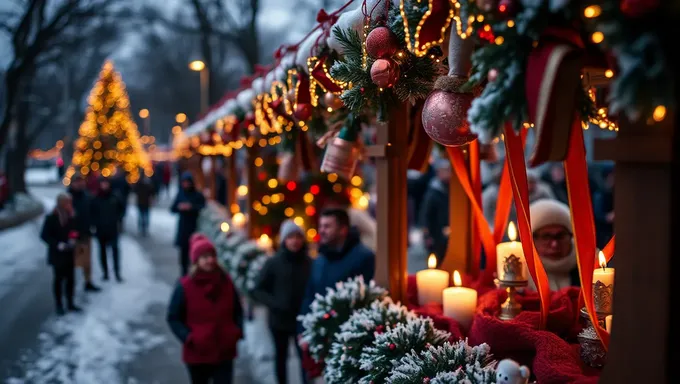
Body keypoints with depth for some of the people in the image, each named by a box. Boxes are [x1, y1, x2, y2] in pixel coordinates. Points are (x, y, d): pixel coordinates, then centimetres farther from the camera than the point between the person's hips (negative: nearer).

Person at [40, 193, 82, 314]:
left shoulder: (70, 217, -1)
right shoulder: (51, 218, -15)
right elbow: (44, 235, -13)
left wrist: (73, 239, -7)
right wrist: (57, 244, -22)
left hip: (69, 253, 5)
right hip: (57, 254, -5)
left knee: (70, 278, 10)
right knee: (59, 279, 5)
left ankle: (70, 303, 21)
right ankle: (59, 305, 15)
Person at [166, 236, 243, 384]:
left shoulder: (226, 282, 0)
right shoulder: (185, 286, -10)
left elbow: (237, 310, 12)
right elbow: (173, 318, -5)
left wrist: (237, 330, -6)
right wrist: (188, 337, -18)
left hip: (225, 351, 2)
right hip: (197, 353, -2)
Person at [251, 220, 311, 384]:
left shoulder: (309, 263, -4)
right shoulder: (273, 263, -6)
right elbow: (258, 290, -2)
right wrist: (275, 303, -15)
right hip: (279, 320, 0)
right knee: (281, 357, 14)